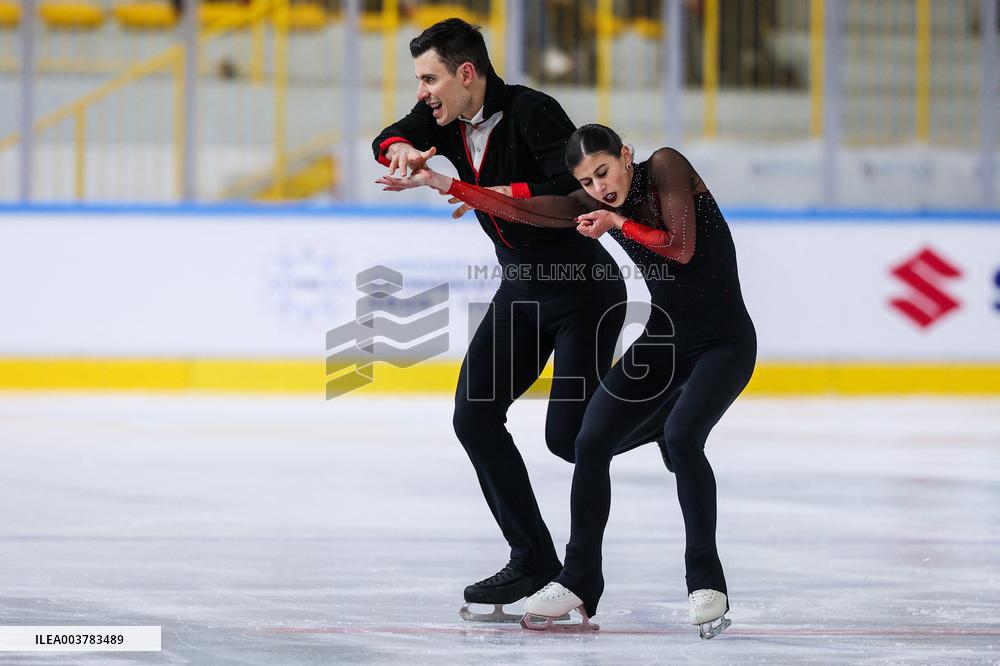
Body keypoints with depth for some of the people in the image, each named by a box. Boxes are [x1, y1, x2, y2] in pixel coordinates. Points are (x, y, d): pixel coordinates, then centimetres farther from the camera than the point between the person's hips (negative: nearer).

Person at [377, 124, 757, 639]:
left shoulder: (666, 168, -14)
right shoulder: (593, 205, 0)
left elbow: (682, 248, -21)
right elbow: (517, 209, -5)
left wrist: (618, 224, -20)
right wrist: (439, 182, -10)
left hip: (725, 341, -6)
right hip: (663, 339, 6)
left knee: (681, 437, -28)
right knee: (591, 442, -6)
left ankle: (707, 583, -17)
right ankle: (580, 581, 7)